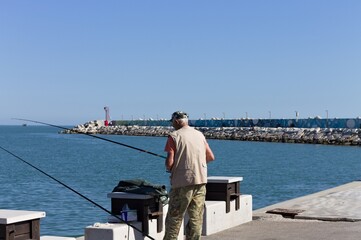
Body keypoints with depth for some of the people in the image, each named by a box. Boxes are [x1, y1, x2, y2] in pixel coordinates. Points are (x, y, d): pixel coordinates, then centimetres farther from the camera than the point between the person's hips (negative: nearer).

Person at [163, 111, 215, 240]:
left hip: (182, 183, -5)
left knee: (174, 218, 3)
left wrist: (168, 169, 8)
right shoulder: (200, 135, 10)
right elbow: (211, 157, 16)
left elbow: (169, 162, -13)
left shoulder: (174, 136, -6)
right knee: (196, 218, 8)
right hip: (201, 181, 5)